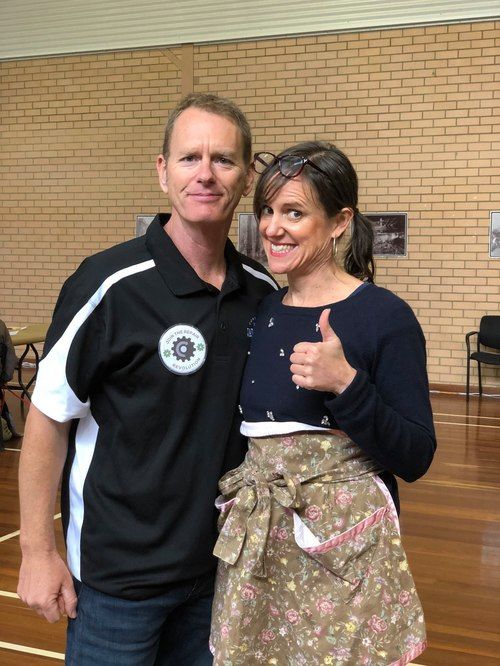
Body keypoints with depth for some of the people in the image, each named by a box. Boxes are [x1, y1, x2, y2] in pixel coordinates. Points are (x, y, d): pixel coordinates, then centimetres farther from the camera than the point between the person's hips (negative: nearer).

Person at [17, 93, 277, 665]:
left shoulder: (262, 291, -2)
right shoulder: (111, 285, -16)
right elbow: (47, 417, -12)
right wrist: (37, 551, -11)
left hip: (221, 564, 5)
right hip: (118, 572, -4)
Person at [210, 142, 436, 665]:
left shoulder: (385, 317, -11)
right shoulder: (257, 309, 4)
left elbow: (415, 459, -13)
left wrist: (346, 385, -25)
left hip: (344, 552, -5)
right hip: (254, 546, 5)